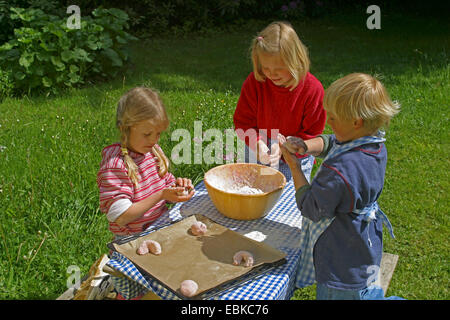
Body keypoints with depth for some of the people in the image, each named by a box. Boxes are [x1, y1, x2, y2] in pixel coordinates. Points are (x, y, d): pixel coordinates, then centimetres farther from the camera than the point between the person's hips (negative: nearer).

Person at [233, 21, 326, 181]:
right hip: (257, 156, 2)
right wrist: (256, 143, -25)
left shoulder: (313, 89, -18)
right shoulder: (254, 82, -14)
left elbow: (312, 134, -11)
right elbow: (242, 121, -6)